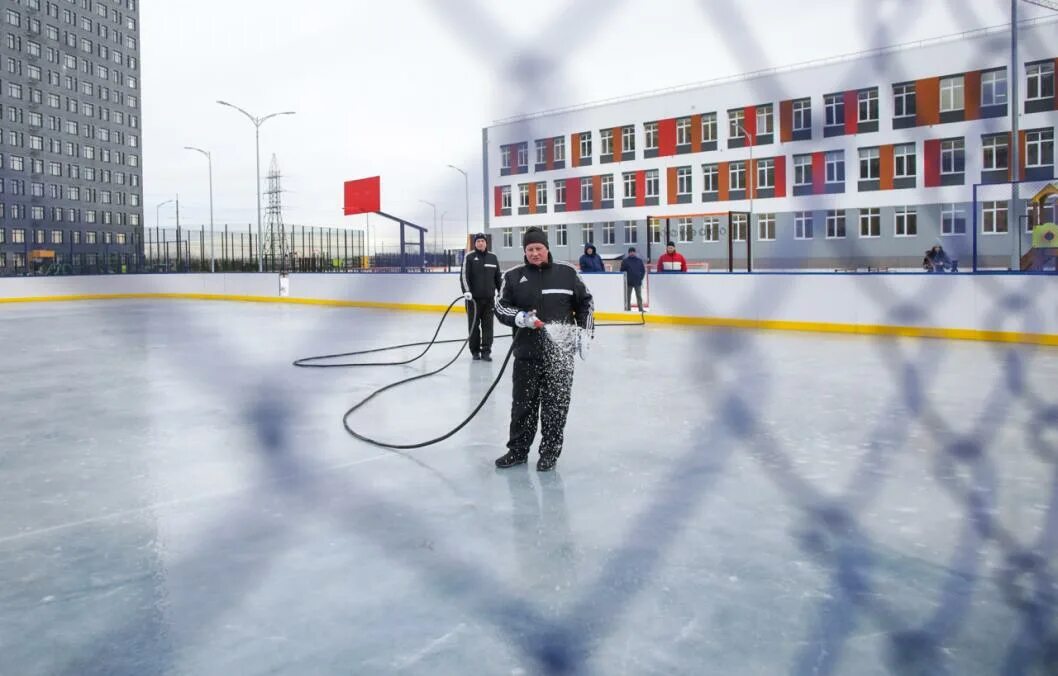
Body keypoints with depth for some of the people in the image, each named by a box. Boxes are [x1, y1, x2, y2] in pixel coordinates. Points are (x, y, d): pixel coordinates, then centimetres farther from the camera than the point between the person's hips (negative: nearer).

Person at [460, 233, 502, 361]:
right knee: (474, 325, 4)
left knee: (488, 325, 1)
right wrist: (466, 291, -21)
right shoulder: (469, 257, -2)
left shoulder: (493, 257, 8)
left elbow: (498, 277, 14)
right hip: (473, 297, -2)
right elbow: (464, 275, -8)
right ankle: (475, 351, 14)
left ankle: (486, 351, 5)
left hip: (489, 297, 2)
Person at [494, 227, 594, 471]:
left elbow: (585, 303, 10)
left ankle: (550, 451, 18)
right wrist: (520, 318, -18)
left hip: (561, 350, -1)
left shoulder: (567, 273, 3)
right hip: (527, 351, 1)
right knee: (522, 403, 9)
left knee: (556, 403, 5)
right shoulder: (513, 276, 3)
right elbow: (501, 307, 1)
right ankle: (518, 449, 23)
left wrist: (584, 332, 0)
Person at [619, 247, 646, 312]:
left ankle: (641, 309, 3)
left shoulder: (639, 260, 8)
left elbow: (643, 270, 10)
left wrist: (641, 278, 3)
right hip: (628, 282, -1)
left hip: (638, 282, 1)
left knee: (639, 296, 2)